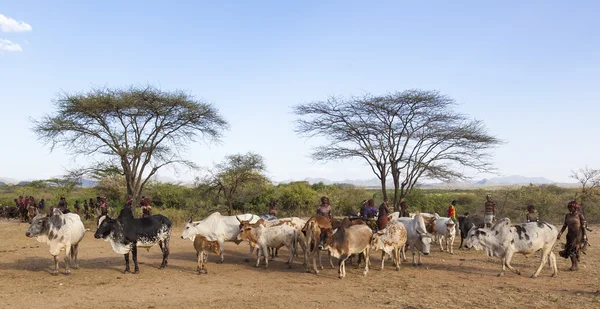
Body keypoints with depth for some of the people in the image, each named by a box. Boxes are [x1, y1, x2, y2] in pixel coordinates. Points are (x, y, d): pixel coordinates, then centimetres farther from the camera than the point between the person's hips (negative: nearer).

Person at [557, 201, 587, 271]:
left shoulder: (579, 215, -8)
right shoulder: (567, 216, 8)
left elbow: (583, 226, -6)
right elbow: (564, 226, 12)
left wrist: (584, 236, -9)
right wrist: (560, 234, 6)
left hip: (578, 235, -6)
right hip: (570, 235, 6)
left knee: (573, 249, -10)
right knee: (570, 250, 7)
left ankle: (574, 265, 2)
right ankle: (574, 265, 20)